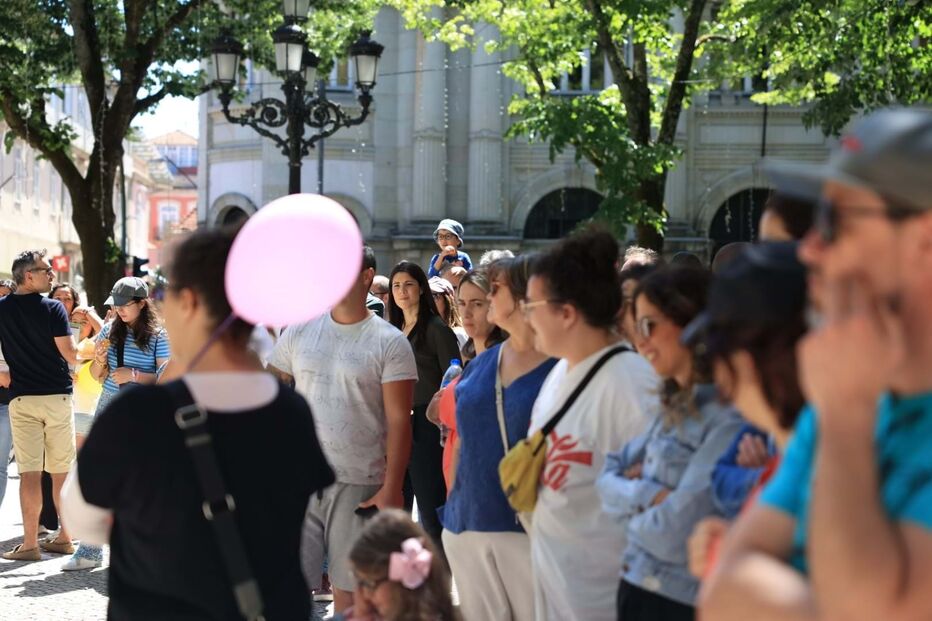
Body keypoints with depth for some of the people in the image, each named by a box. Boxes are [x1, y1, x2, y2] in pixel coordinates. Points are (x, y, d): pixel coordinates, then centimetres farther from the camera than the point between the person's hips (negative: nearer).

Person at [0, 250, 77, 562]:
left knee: (29, 471, 0)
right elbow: (70, 354, -11)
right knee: (61, 471, 8)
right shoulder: (52, 308, -8)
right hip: (58, 396, -1)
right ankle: (64, 537, 15)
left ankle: (30, 543, -2)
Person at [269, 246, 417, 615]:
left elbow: (399, 421, -6)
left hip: (360, 485, -3)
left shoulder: (390, 343, -3)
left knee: (349, 584, 8)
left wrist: (391, 488, -12)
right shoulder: (299, 331, 7)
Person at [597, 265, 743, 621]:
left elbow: (675, 536, -23)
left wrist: (631, 509, -4)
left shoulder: (728, 420, -20)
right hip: (635, 590, 8)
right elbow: (607, 480, 7)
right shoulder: (674, 408, 7)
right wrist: (647, 496, -13)